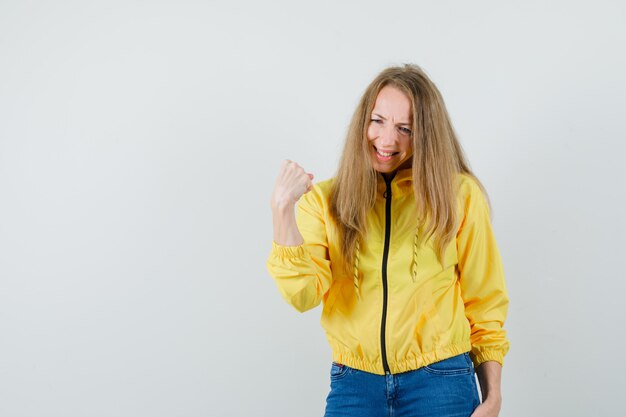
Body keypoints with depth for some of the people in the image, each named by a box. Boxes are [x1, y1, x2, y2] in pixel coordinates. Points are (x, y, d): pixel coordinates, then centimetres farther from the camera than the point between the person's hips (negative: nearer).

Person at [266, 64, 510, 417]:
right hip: (353, 384, 1)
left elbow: (484, 302, 2)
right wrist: (283, 211, -22)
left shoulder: (459, 195, -3)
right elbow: (304, 294, -12)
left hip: (440, 382, -1)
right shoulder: (324, 200, 1)